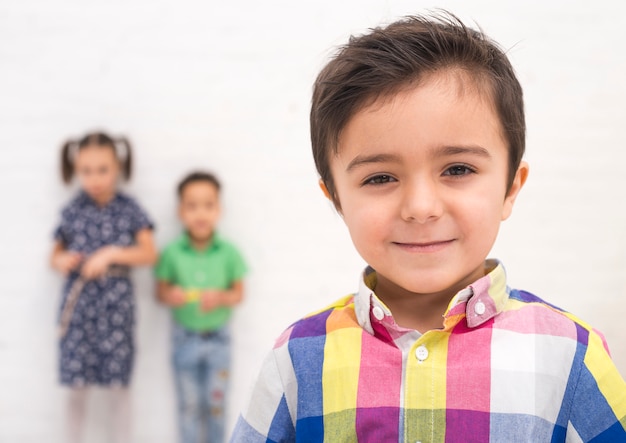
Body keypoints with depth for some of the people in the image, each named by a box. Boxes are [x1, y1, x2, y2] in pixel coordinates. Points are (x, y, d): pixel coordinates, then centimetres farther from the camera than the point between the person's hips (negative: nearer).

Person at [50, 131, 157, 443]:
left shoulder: (129, 209, 0)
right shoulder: (71, 212, 3)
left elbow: (149, 254, -3)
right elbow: (55, 255, 13)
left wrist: (111, 253, -15)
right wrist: (61, 261, -10)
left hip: (116, 304, -1)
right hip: (78, 303, 1)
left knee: (119, 385, 4)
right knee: (76, 385, 5)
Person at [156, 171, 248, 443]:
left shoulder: (228, 252, -10)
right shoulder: (172, 253, -10)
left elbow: (239, 293, -3)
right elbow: (160, 290, -2)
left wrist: (220, 297, -23)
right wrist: (170, 296, -24)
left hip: (218, 337, 0)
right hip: (184, 338, 0)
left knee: (216, 402, 11)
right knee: (188, 404, 11)